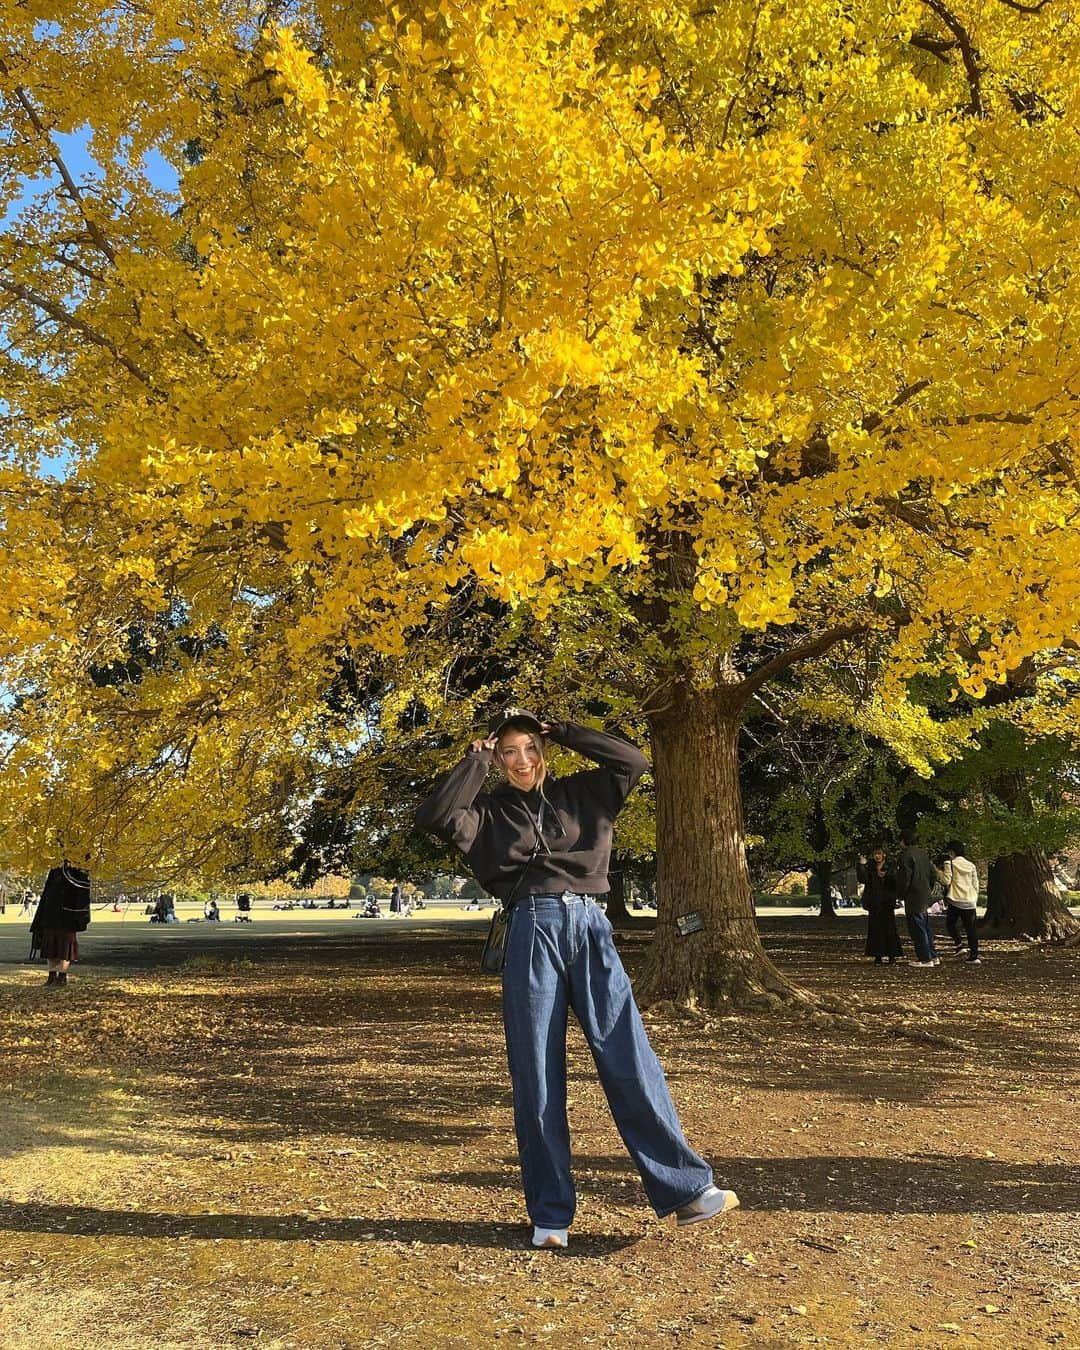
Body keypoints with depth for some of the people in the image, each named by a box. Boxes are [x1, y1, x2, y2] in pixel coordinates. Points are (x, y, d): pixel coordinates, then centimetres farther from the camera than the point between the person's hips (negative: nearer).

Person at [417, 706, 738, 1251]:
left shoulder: (579, 794, 14)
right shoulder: (489, 813, 9)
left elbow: (633, 760, 5)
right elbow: (434, 816, -8)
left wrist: (563, 731, 5)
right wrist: (475, 760, -1)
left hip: (588, 930, 1)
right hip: (532, 935, -1)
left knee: (631, 1061, -1)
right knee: (537, 1077, 3)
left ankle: (686, 1189, 7)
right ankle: (551, 1214, 15)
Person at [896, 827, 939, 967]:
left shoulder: (906, 855, -16)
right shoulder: (924, 853, 12)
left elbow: (904, 877, -18)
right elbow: (932, 874, 17)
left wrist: (900, 894, -6)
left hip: (913, 898, -9)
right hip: (925, 896, 9)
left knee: (917, 929, -3)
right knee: (926, 927, 17)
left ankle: (924, 959, 0)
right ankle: (933, 956, 21)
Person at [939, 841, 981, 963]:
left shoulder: (950, 863, -4)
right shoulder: (971, 865, 10)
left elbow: (946, 881, -8)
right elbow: (976, 885, 12)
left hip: (955, 900, -4)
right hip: (970, 902, 4)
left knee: (950, 923, 15)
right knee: (971, 928, 5)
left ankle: (959, 945, -3)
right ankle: (974, 955, 1)